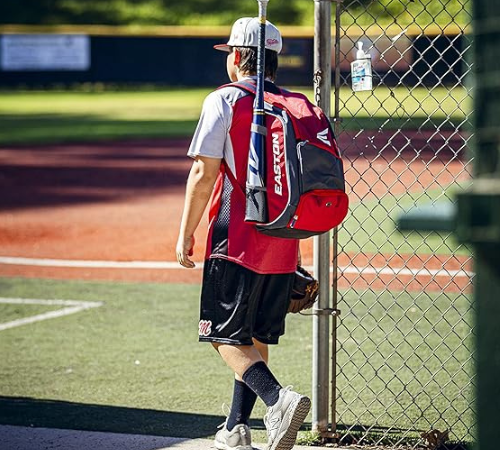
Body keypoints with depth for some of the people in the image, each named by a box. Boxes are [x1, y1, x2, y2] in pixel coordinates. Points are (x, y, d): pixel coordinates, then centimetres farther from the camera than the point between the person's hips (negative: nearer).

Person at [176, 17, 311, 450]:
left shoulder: (223, 101, -6)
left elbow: (204, 174, -11)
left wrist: (186, 234, -5)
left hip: (237, 239, -6)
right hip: (283, 244, 6)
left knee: (228, 337, -3)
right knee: (257, 337, 15)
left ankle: (279, 398, -27)